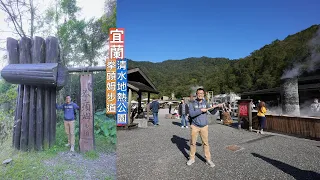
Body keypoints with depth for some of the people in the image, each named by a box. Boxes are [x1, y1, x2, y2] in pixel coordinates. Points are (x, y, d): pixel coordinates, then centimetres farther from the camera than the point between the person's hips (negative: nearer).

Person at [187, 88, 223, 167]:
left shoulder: (205, 103, 5)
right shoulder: (192, 104, -5)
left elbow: (212, 112, 4)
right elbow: (191, 114, -19)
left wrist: (215, 107, -14)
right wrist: (201, 110, -21)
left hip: (204, 126, 2)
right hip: (195, 126, -2)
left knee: (206, 143, 4)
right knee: (193, 143, 8)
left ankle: (208, 159, 14)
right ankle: (192, 158, 23)